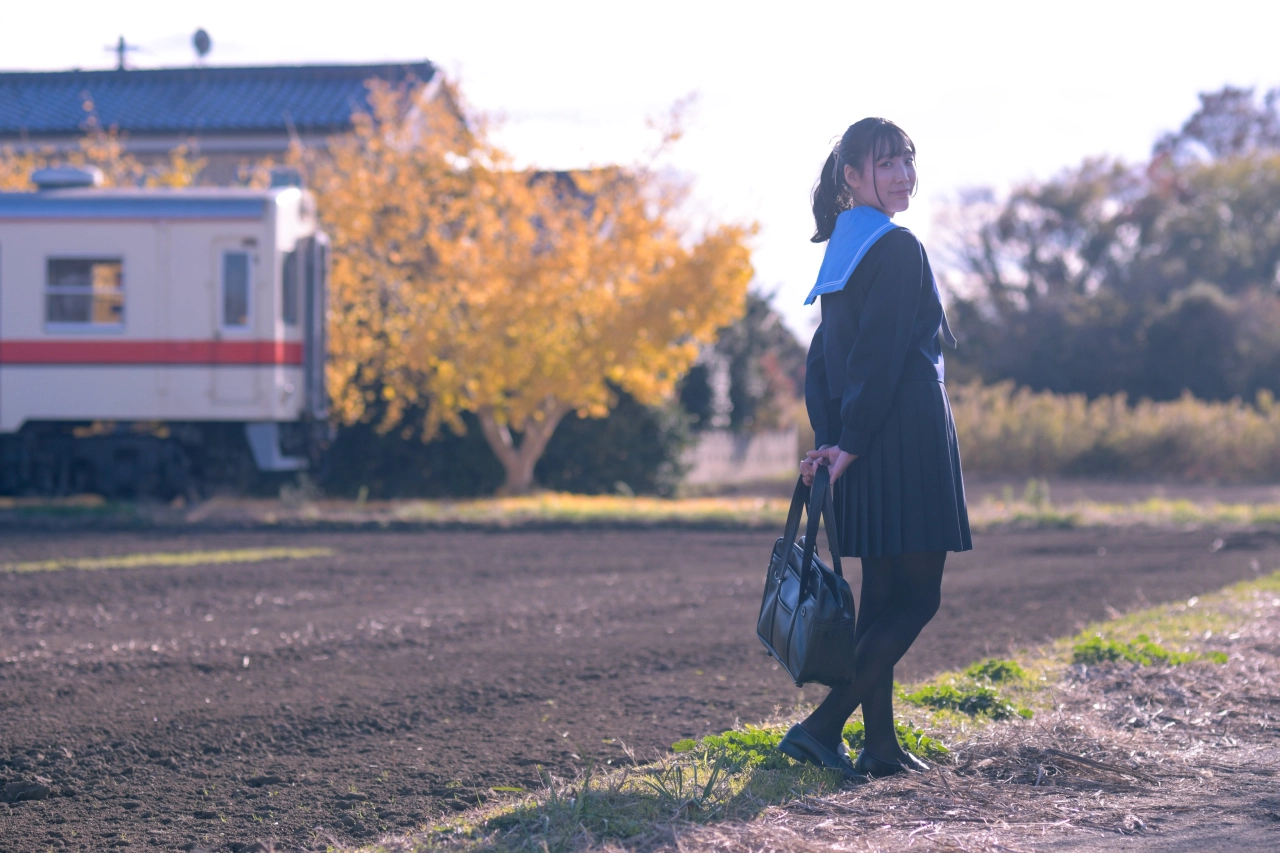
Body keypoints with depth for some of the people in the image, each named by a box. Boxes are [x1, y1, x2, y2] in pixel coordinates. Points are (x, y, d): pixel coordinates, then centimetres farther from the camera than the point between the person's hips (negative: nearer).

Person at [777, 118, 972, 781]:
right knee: (917, 595, -4)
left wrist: (829, 440, 7)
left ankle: (880, 745, 13)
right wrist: (850, 445, -17)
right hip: (907, 438, -9)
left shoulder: (842, 251, 16)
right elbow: (881, 355, -18)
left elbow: (822, 359, 14)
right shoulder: (897, 248, -12)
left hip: (865, 447, 9)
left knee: (882, 592, 12)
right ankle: (824, 725, -12)